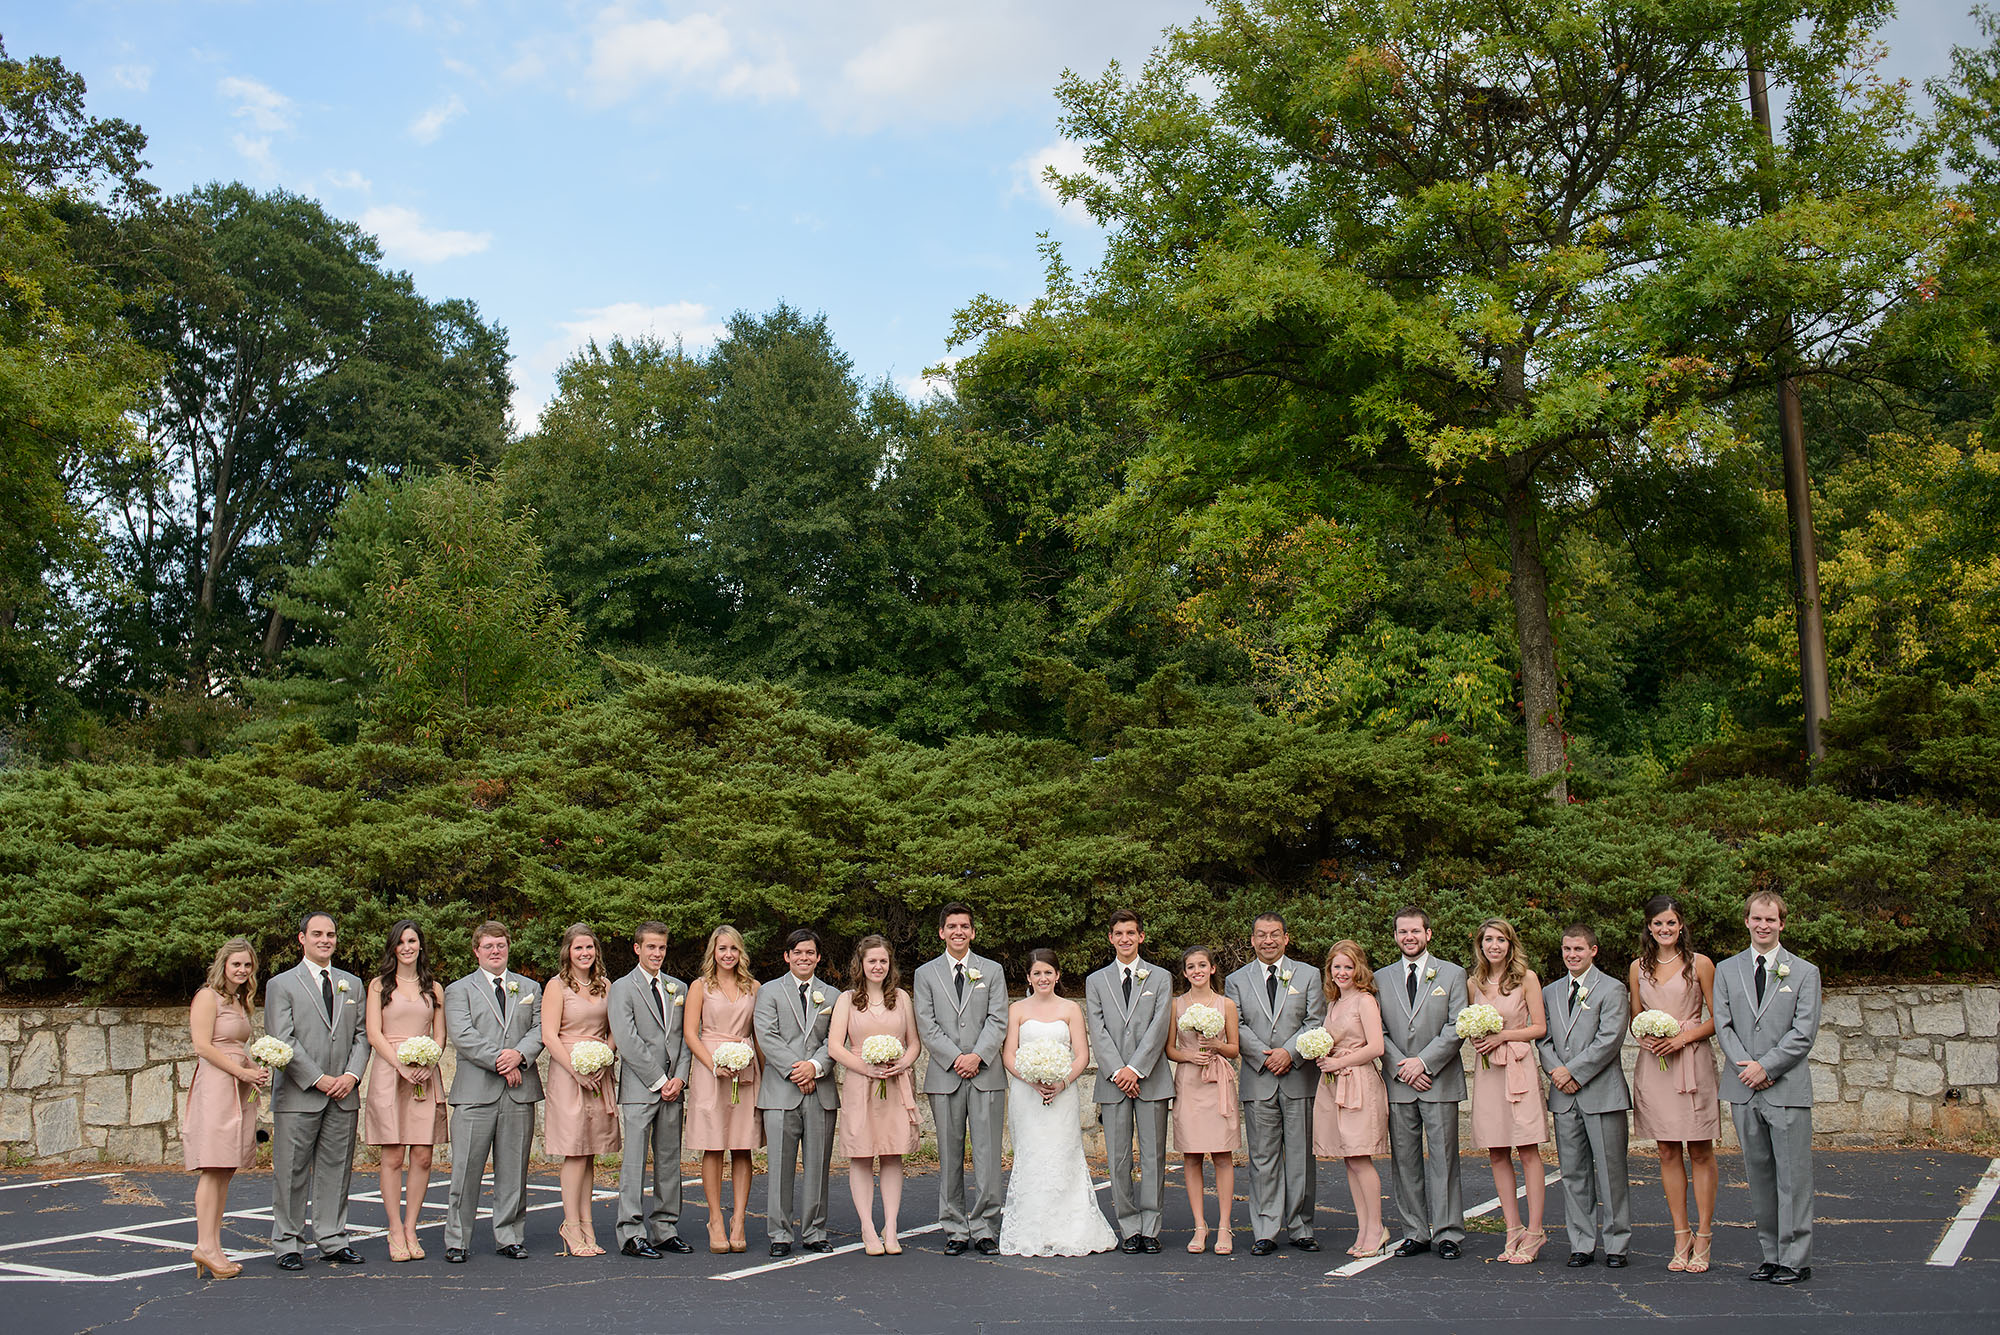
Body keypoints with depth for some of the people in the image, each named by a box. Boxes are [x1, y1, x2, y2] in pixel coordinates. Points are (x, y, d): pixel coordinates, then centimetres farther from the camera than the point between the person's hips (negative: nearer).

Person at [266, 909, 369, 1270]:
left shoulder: (352, 984, 15)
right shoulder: (281, 985, 1)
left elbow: (361, 1035, 13)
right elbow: (283, 1042, -7)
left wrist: (352, 1074, -4)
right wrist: (318, 1079, -12)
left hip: (344, 1094, 4)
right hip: (298, 1095, -4)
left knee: (337, 1170, 7)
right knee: (292, 1173, 0)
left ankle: (333, 1240, 15)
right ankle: (288, 1245, 9)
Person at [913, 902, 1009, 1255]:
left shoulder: (992, 971, 11)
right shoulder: (926, 973, 9)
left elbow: (998, 1021, 2)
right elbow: (927, 1026, 1)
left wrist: (977, 1056, -12)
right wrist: (956, 1058, -10)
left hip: (986, 1075, 0)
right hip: (945, 1077, 0)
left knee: (988, 1155, -3)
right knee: (949, 1156, 3)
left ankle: (985, 1228, 2)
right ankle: (955, 1229, 9)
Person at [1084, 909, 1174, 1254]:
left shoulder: (1160, 979, 8)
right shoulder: (1096, 981, 11)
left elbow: (1159, 1027, -3)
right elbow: (1097, 1031, 1)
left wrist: (1135, 1069, -13)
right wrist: (1117, 1072, -10)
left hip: (1151, 1079, -1)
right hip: (1113, 1080, 1)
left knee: (1154, 1156, 0)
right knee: (1118, 1159, 1)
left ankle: (1150, 1228, 8)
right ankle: (1129, 1228, 8)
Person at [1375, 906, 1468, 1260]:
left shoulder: (1453, 975, 5)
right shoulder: (1381, 979, 11)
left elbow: (1456, 1028, -3)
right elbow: (1377, 1031, 7)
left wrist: (1423, 1061, -12)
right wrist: (1401, 1068, -7)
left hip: (1440, 1081, -2)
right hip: (1398, 1084, 3)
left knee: (1443, 1158, -2)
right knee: (1404, 1161, 4)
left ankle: (1448, 1234, 3)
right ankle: (1415, 1233, 12)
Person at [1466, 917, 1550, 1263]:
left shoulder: (1526, 978, 0)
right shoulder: (1474, 983, 11)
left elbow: (1539, 1027, -2)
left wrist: (1503, 1036, -12)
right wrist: (1474, 1037, -2)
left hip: (1520, 1069, -4)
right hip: (1487, 1072, 4)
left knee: (1528, 1152, -5)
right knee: (1497, 1154, 4)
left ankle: (1535, 1232, -1)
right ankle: (1513, 1230, 10)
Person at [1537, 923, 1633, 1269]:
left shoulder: (1612, 990, -2)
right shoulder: (1550, 992, 15)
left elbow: (1609, 1041, -10)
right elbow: (1544, 1038, 12)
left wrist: (1573, 1072, -12)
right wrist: (1556, 1071, -6)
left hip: (1602, 1094, -5)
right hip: (1564, 1097, 5)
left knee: (1610, 1172, -1)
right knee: (1573, 1173, 7)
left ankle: (1616, 1244, 8)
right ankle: (1582, 1245, 14)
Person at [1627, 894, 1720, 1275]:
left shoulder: (1700, 964, 0)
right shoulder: (1639, 967, 11)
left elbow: (1717, 1017, 0)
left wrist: (1684, 1037, -13)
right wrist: (1644, 1037, -3)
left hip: (1693, 1061, -3)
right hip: (1654, 1063, 3)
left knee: (1700, 1152, -1)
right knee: (1668, 1152, 4)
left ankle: (1703, 1237, 5)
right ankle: (1681, 1237, 10)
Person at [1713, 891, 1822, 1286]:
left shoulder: (1804, 972, 3)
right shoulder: (1727, 970, 11)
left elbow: (1804, 1032, -4)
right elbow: (1722, 1025, 5)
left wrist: (1765, 1067, -12)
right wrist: (1747, 1068, -9)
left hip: (1787, 1088, -3)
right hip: (1744, 1090, 3)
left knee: (1792, 1175, -2)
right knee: (1758, 1175, 8)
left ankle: (1796, 1260, 4)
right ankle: (1771, 1255, 16)